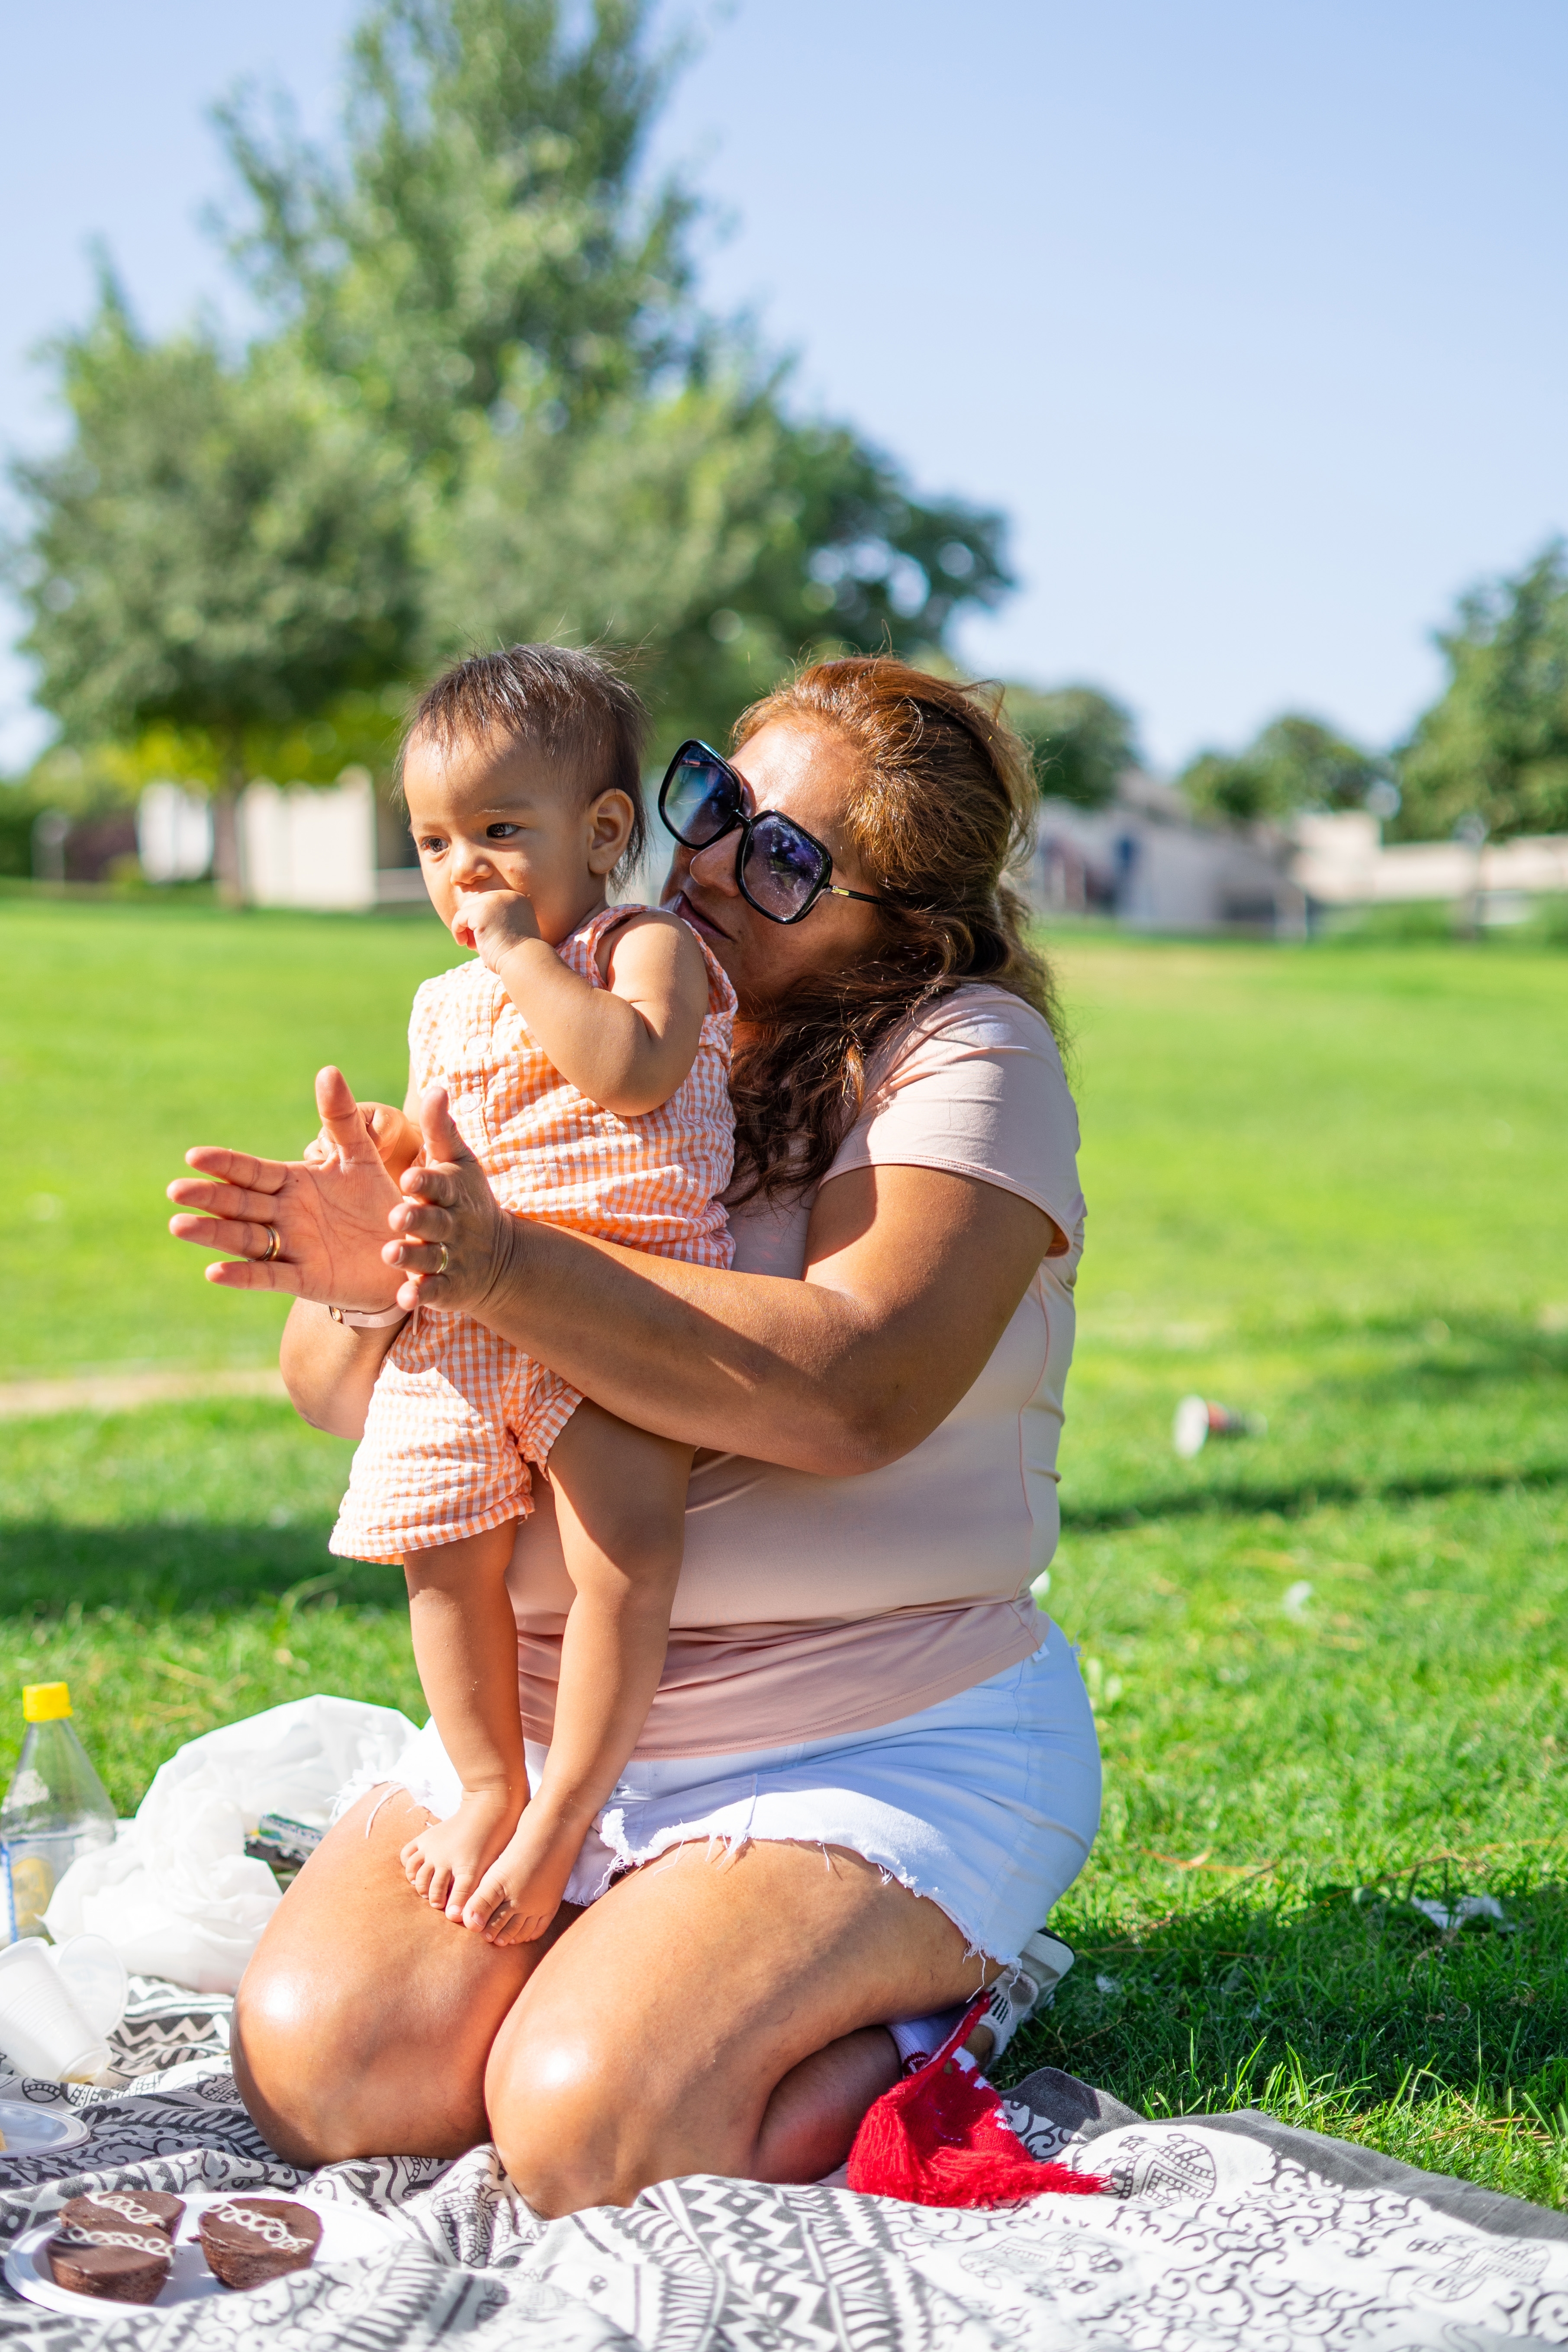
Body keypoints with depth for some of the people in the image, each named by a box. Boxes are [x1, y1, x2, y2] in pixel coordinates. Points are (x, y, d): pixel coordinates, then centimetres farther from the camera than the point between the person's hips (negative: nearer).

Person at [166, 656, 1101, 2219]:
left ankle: (909, 2002, 5)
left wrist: (505, 1268, -32)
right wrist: (355, 1276, -20)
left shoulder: (965, 1056, -7)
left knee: (586, 2132, -22)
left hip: (876, 1739, -5)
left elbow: (849, 1389, -25)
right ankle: (651, 1961, 11)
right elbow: (334, 1384, 4)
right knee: (313, 2062, -14)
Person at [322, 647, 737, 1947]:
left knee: (626, 1544, -21)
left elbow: (632, 1069, -19)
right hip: (460, 1310, 6)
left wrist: (523, 953, -12)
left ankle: (564, 1815, -7)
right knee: (448, 1555, -2)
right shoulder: (446, 1005, 22)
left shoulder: (652, 949, 1)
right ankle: (489, 1787, 19)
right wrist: (372, 1145, 8)